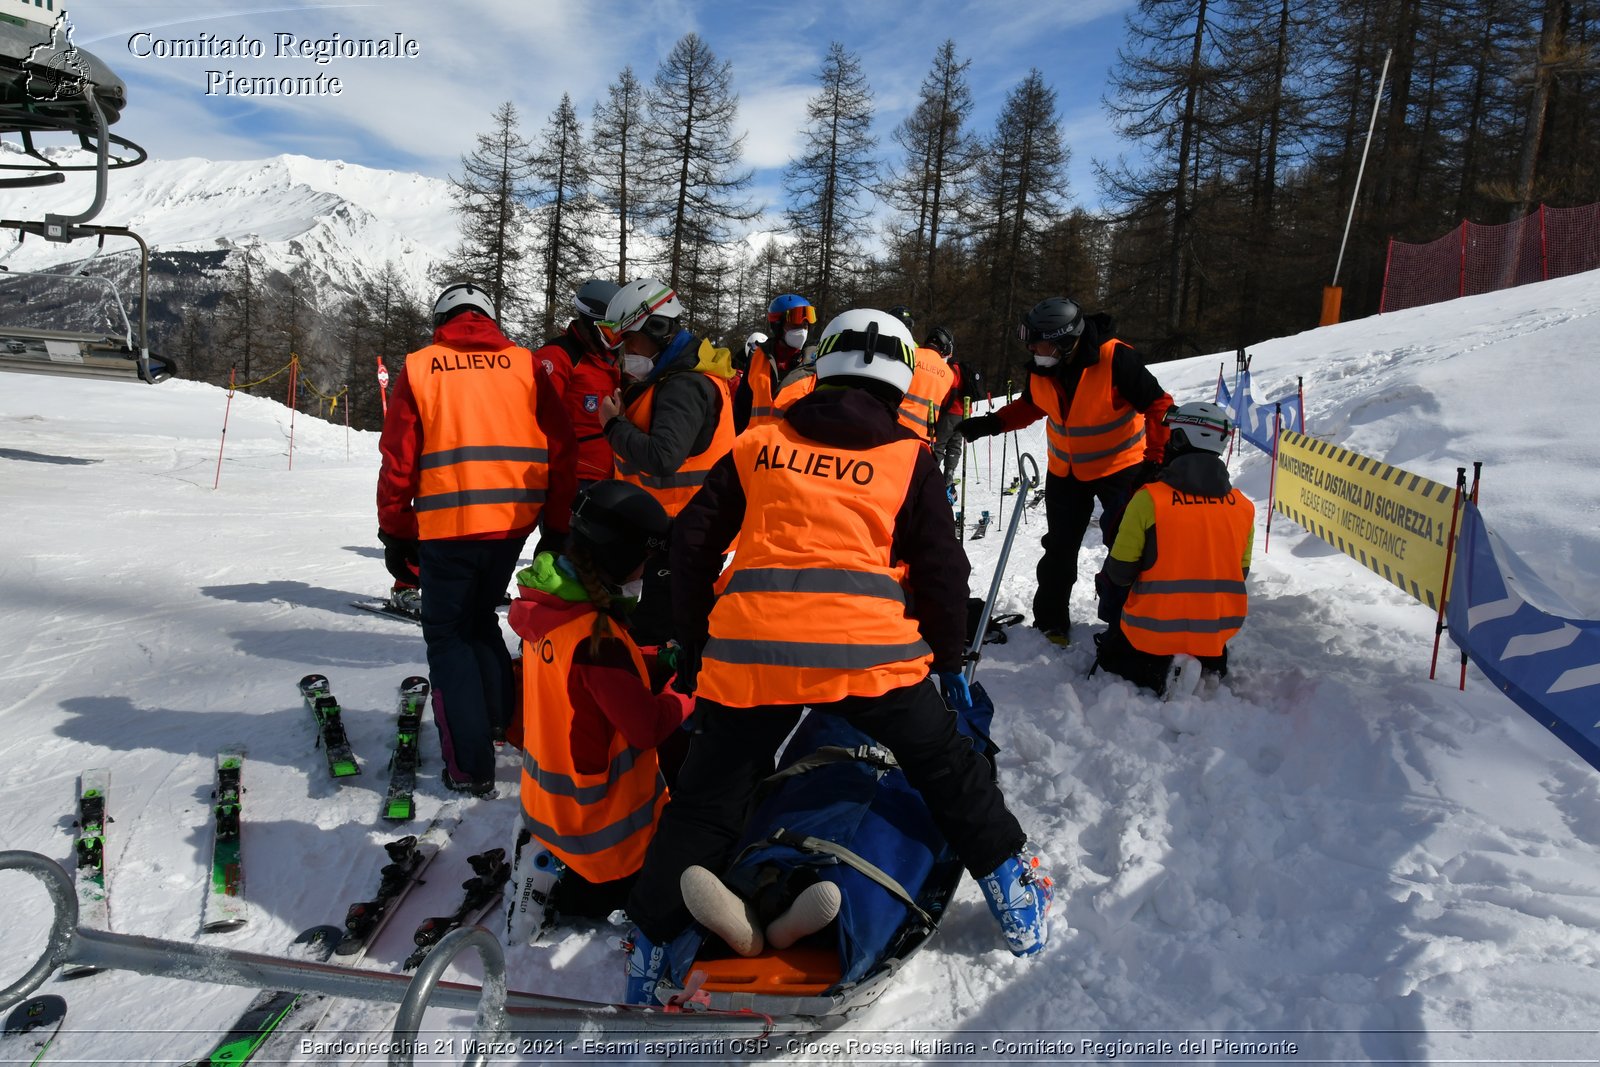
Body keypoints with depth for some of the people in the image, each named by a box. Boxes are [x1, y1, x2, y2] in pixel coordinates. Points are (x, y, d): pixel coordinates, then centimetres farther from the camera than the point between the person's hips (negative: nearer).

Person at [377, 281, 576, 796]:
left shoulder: (420, 367, 1)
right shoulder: (524, 365, 6)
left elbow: (398, 458, 0)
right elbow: (560, 450, 3)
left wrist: (395, 530, 9)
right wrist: (557, 525, 10)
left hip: (448, 527, -3)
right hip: (513, 522, 3)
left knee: (449, 637, 10)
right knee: (481, 620, 26)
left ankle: (471, 766, 7)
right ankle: (502, 721, 27)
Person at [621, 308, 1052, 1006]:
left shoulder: (758, 446, 15)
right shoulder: (910, 460, 10)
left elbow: (693, 541, 14)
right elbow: (942, 571, 10)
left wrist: (693, 640, 24)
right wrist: (950, 660, 23)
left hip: (749, 652, 1)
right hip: (867, 650, -1)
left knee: (707, 798, 16)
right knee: (945, 766, 21)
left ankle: (652, 942, 25)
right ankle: (1016, 899, 31)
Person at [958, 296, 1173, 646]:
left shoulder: (1115, 359, -28)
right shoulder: (1041, 368, -11)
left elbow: (1158, 406, -21)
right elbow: (1031, 406, 9)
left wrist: (1157, 459, -25)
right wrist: (991, 423, -3)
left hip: (1120, 467, -5)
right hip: (1066, 471, 5)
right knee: (1060, 548, 11)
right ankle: (1050, 622, 25)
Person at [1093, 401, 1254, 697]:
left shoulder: (1149, 498, -18)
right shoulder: (1244, 507, -3)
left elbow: (1120, 572, -12)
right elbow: (1239, 572, 9)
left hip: (1153, 629, -5)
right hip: (1216, 632, 5)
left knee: (1110, 654, 24)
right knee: (1210, 655, 39)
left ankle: (1160, 672, -5)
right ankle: (1209, 664, 5)